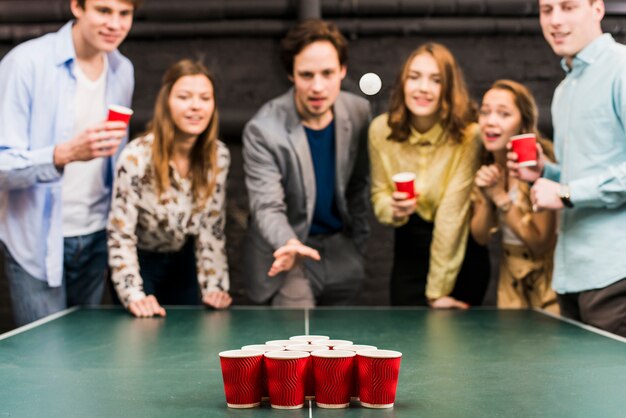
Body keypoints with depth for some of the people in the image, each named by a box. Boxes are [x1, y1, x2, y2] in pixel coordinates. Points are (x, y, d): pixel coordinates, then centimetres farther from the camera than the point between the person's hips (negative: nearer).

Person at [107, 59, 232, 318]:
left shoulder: (218, 157, -13)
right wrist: (134, 296, -32)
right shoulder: (137, 157, -26)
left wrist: (214, 287, -13)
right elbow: (120, 233, -23)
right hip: (140, 261, -3)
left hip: (183, 261, 4)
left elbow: (212, 229, -6)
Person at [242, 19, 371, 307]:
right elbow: (267, 207, -23)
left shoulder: (358, 112, -6)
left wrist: (358, 241, 9)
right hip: (288, 250, -4)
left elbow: (358, 184, 6)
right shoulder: (262, 130, -21)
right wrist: (289, 244, -43)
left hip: (341, 250, 5)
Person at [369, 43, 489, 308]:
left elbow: (452, 215, -21)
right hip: (409, 249, 3)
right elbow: (380, 195, 2)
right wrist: (394, 209, -22)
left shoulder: (467, 135, -21)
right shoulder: (381, 130, -10)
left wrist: (437, 291, -19)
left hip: (460, 254, -2)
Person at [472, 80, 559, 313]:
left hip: (547, 278, -5)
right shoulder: (487, 165, -6)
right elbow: (481, 237, -4)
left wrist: (501, 197, -26)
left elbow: (540, 245, -19)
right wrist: (486, 198, -20)